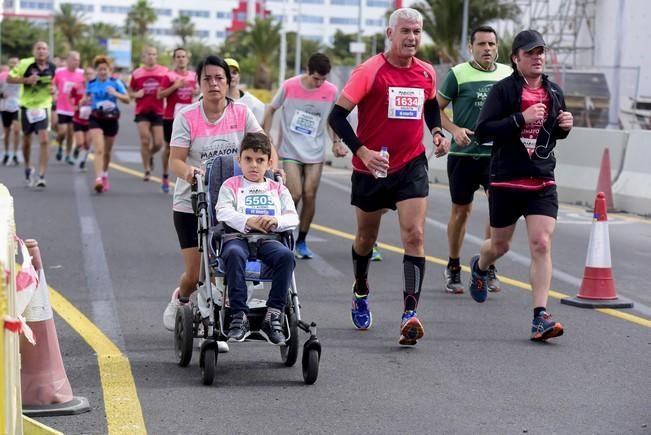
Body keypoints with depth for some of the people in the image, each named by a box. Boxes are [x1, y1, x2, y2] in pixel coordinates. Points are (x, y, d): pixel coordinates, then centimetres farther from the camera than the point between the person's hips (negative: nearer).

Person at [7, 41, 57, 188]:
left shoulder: (53, 68, -3)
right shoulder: (25, 64, -11)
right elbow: (9, 78, -9)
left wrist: (53, 89, -8)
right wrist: (26, 80, -24)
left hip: (43, 106, 0)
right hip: (27, 106, 0)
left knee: (44, 140, -15)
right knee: (27, 141, 12)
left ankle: (41, 175, -11)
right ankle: (28, 168, 39)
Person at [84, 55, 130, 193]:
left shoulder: (115, 83, -4)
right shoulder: (91, 84, 1)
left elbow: (127, 99, -6)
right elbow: (86, 99, 16)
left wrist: (116, 94, -23)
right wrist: (84, 101, -8)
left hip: (111, 120, 1)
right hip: (96, 119, -1)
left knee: (107, 151, 15)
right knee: (99, 150, -18)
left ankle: (105, 175, 39)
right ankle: (99, 178, -27)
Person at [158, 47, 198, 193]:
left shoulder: (193, 75, 7)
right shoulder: (169, 76, -7)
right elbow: (159, 95, -13)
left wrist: (196, 91, 1)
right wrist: (175, 86, -21)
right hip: (170, 117, -3)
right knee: (169, 147, 8)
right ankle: (165, 177, 23)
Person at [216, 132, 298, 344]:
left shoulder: (278, 189, 24)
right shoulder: (231, 185, 17)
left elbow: (293, 217, 11)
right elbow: (224, 212, -1)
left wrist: (276, 221, -12)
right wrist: (248, 221, -18)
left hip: (268, 239, 2)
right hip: (237, 236, -2)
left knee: (286, 255, -31)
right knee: (234, 253, -38)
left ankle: (273, 314, -28)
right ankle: (239, 315, -37)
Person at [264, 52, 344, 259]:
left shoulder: (331, 91, -4)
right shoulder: (289, 86, -10)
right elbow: (271, 110, 4)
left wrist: (336, 141, 4)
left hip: (315, 153, 2)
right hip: (291, 151, -2)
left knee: (309, 196, -1)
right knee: (295, 195, -11)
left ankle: (301, 241, 13)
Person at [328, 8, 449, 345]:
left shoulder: (426, 73, 2)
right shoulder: (369, 72, -13)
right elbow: (337, 115, -14)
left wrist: (437, 133, 4)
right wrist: (361, 150, -24)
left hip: (411, 167, 2)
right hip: (371, 169, -2)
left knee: (414, 235, -14)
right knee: (366, 237, 16)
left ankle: (410, 315, -16)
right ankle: (360, 293, 44)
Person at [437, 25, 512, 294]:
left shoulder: (508, 74, 6)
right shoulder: (458, 74, -3)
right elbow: (436, 108, 1)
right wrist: (454, 130, -14)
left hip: (497, 154, 2)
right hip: (463, 154, -2)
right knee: (461, 211, 8)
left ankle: (488, 267, 3)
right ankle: (453, 268, 25)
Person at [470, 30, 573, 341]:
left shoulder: (554, 92, 8)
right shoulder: (503, 90, -8)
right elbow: (482, 132, -16)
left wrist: (565, 127, 1)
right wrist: (521, 119, -25)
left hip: (543, 183, 3)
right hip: (506, 181, -3)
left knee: (541, 245, -12)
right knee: (500, 245, 15)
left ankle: (540, 318, -13)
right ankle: (479, 267, 51)